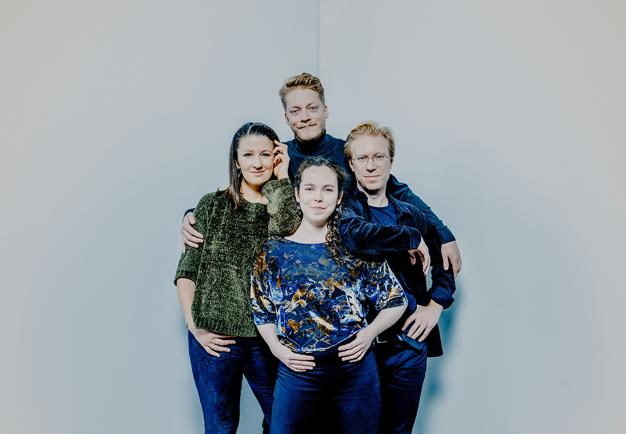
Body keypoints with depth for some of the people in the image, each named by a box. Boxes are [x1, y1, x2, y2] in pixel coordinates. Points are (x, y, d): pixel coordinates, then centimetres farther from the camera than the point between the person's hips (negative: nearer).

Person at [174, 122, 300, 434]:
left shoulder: (287, 207, 4)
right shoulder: (213, 205, 2)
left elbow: (285, 231, -21)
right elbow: (187, 269, 1)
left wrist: (280, 180, -12)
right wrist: (194, 325, -6)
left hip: (266, 337, 1)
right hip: (214, 338, -1)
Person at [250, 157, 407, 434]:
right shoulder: (274, 250, 2)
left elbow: (395, 301, 6)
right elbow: (261, 310, 9)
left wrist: (370, 332, -8)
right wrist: (277, 348, -5)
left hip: (355, 367, 0)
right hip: (297, 371, 0)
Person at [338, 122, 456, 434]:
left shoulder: (411, 215, 10)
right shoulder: (343, 207, -4)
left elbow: (444, 263, 18)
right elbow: (355, 235, -28)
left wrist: (435, 305, 1)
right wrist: (412, 239, -16)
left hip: (409, 344, 4)